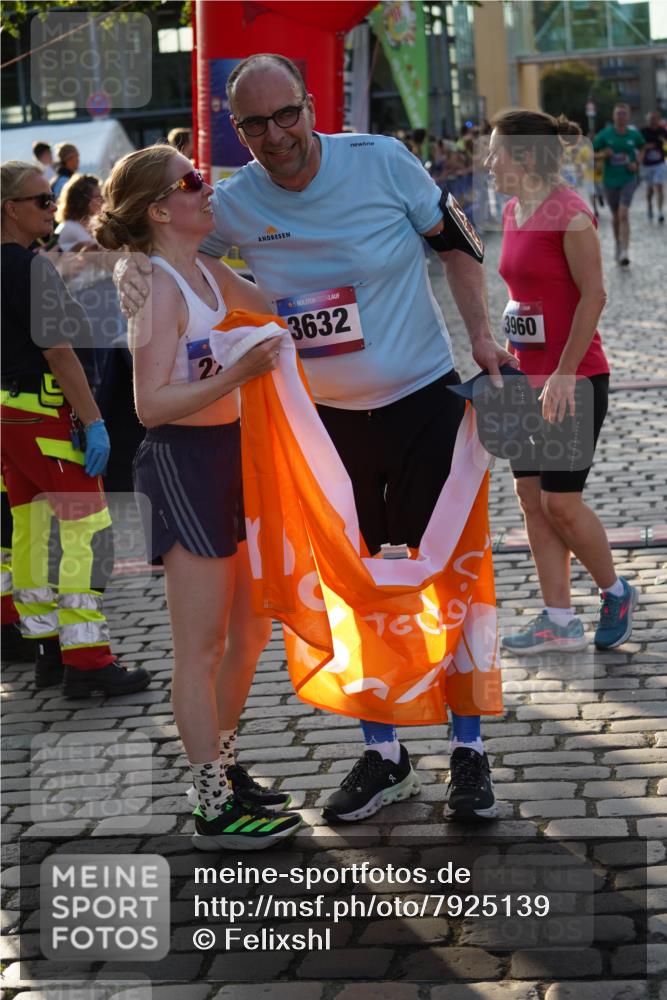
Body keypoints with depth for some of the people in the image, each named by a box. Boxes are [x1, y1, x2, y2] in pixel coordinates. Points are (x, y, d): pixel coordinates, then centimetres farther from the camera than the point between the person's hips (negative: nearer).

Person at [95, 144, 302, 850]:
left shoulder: (210, 275, 11)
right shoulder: (160, 288, -15)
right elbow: (151, 404, -22)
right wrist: (237, 375, -31)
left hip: (227, 455, 9)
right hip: (181, 463, -9)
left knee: (250, 632, 17)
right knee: (201, 648, -2)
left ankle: (223, 773, 32)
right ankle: (215, 813, 6)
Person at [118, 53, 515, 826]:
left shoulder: (382, 161, -13)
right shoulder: (235, 202, -7)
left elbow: (455, 239, 0)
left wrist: (480, 335, -7)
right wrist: (132, 270, -15)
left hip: (424, 399, -3)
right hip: (326, 416, 3)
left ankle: (469, 754, 15)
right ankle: (383, 758, 25)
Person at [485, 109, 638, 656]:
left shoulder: (569, 213, -16)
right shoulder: (513, 212, 9)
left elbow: (594, 295, -18)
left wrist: (565, 374, -20)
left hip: (575, 380, -8)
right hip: (530, 378, 9)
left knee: (560, 503, -4)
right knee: (532, 498, 6)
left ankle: (616, 593, 18)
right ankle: (559, 621, 13)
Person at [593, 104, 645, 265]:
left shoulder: (634, 134, -2)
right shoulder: (605, 135, -5)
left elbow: (640, 149, 18)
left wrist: (637, 164, -1)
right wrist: (603, 155, -19)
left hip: (628, 179, -2)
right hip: (610, 180, 2)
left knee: (623, 214, -16)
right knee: (615, 216, 14)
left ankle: (624, 253, -21)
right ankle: (618, 245, 37)